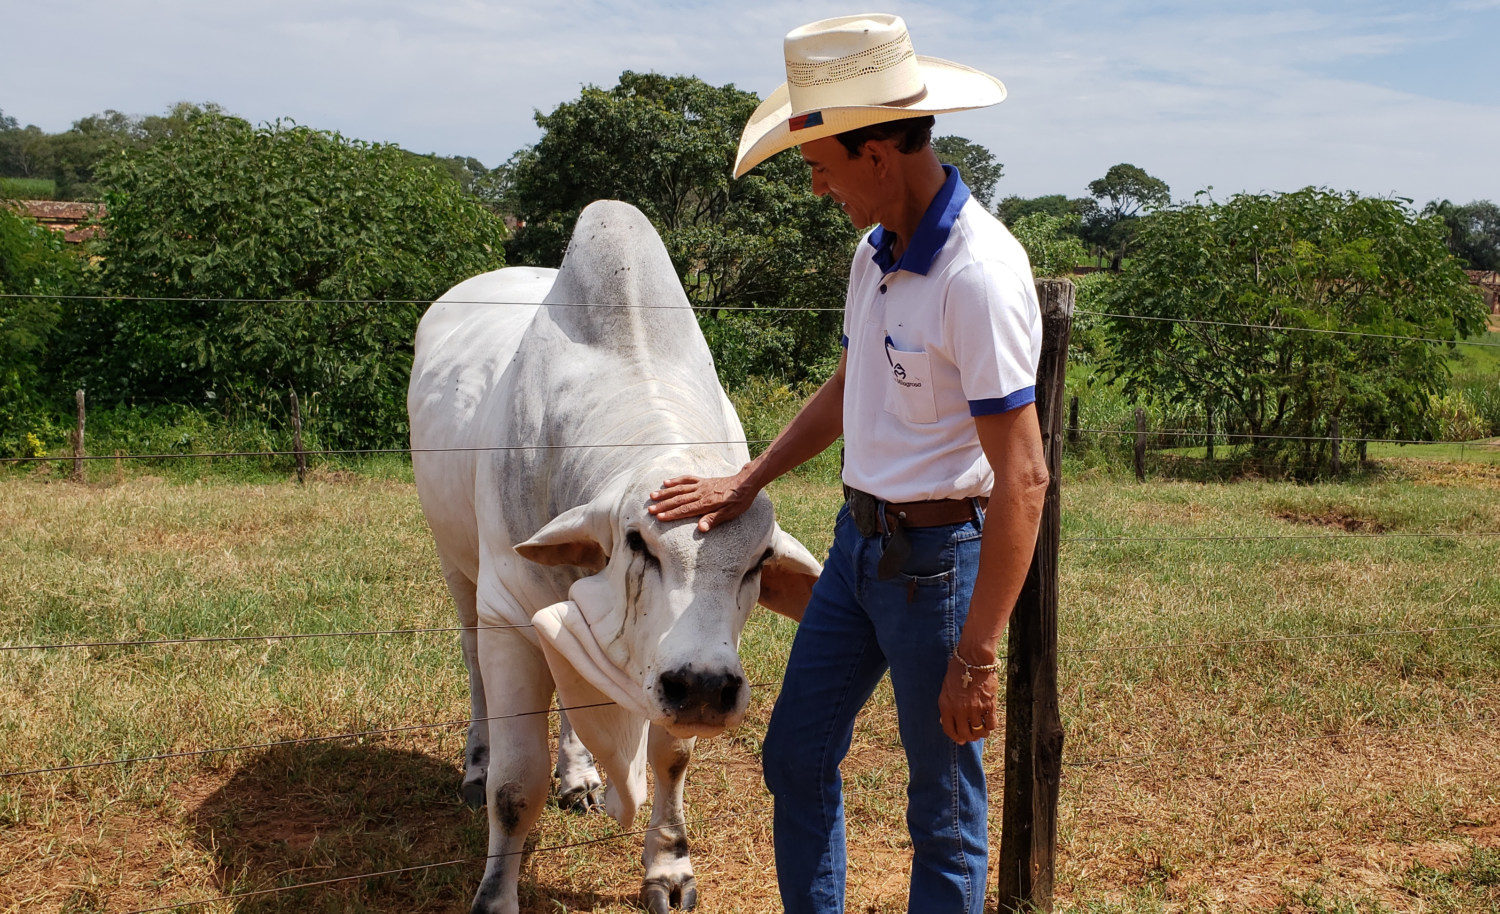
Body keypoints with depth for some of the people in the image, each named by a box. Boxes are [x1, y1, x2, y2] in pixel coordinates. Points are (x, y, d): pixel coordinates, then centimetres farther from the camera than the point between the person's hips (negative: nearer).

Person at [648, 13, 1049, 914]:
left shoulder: (979, 273, -23)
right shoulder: (877, 250, 5)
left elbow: (1024, 479, -24)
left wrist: (978, 655, -23)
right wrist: (747, 483, 22)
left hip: (939, 558, -9)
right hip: (858, 538, 9)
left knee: (944, 801, 7)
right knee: (797, 755, 17)